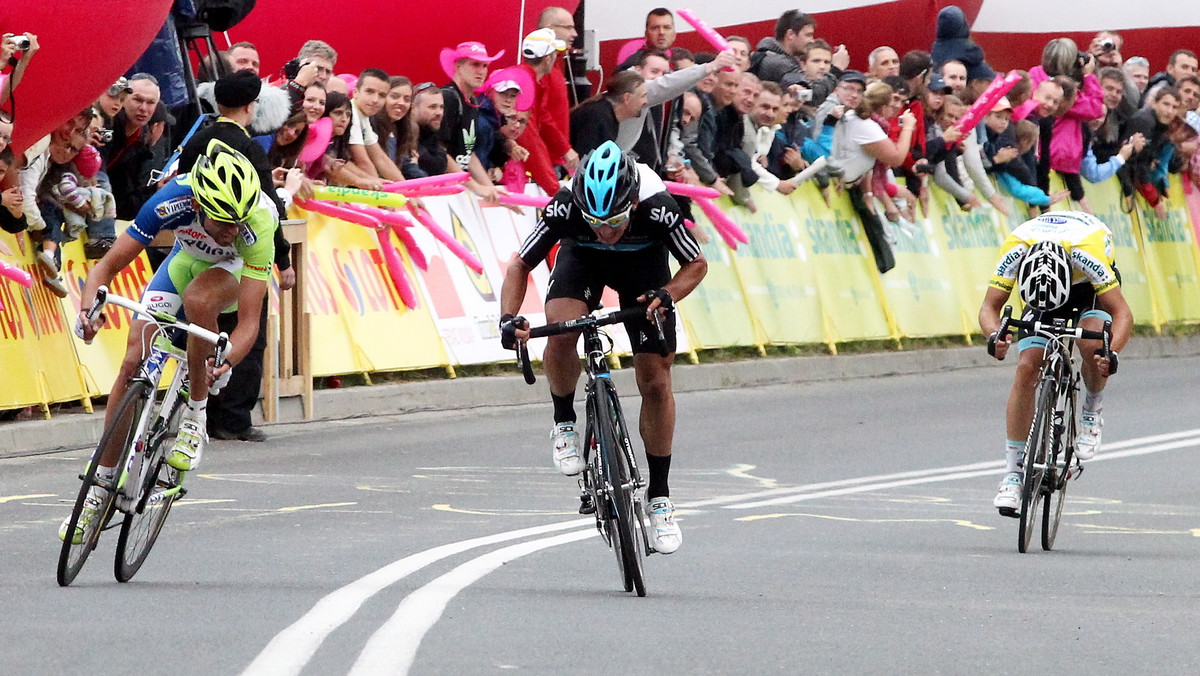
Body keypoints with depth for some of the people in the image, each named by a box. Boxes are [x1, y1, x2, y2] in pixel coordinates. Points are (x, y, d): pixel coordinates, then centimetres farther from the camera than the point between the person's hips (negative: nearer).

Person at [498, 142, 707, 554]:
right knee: (560, 333, -31)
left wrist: (667, 295, -39)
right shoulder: (564, 209, -36)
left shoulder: (658, 210, -37)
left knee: (656, 382, -5)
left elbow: (696, 264, -20)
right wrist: (508, 318, -38)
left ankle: (659, 496, 10)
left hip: (643, 262, 0)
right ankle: (564, 424, -3)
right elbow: (520, 265, -22)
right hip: (582, 258, 0)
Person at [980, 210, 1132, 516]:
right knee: (1027, 368, -16)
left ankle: (1092, 412, -2)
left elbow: (1123, 313, -37)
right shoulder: (1015, 250, -35)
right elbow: (990, 307, -26)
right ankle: (1013, 472, -11)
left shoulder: (1086, 251, -41)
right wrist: (996, 336, -49)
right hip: (1039, 285, 2)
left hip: (1090, 287, -2)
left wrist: (1111, 354, -55)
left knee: (1091, 344, -33)